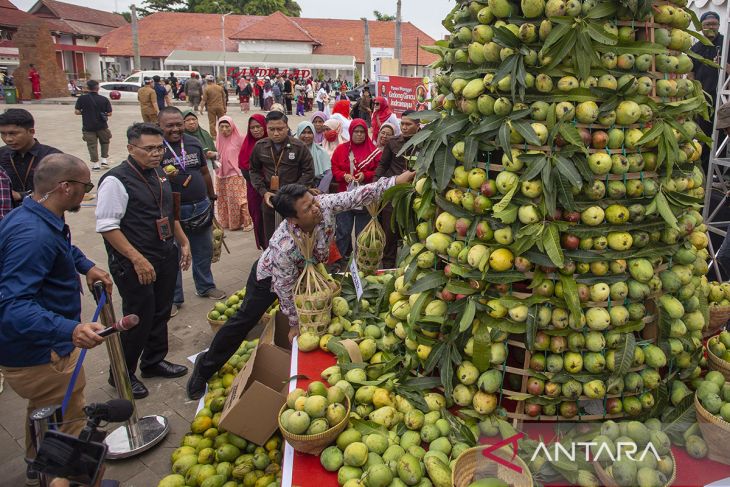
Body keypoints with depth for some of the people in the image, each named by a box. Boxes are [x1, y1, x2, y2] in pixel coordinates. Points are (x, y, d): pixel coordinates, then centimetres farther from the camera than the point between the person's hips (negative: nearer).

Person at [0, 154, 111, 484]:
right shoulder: (33, 236, -33)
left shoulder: (37, 218, 1)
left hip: (35, 348, 11)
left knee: (44, 411, 33)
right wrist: (70, 330, -53)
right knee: (67, 427, 6)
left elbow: (64, 247, 25)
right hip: (41, 357, -11)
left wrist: (86, 266, 9)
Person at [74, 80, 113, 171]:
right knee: (104, 142, 21)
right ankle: (104, 160, 16)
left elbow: (77, 111, -6)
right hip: (102, 126, 0)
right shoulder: (104, 99, -7)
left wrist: (85, 112, 11)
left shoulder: (82, 99, -7)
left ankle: (95, 164, 8)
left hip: (88, 127, 0)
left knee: (92, 145, 8)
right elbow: (109, 114, -5)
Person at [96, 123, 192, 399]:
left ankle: (153, 362, 39)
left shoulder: (159, 175, 8)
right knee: (139, 319, 2)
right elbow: (106, 226, -19)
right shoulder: (116, 180, -16)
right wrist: (138, 260, -22)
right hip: (135, 264, -8)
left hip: (167, 257, 8)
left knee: (161, 313, 18)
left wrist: (183, 242, 17)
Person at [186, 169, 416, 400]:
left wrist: (396, 181, -38)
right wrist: (295, 324, -16)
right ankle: (205, 367, 25)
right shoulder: (284, 246, -43)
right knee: (244, 321, 5)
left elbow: (357, 196, -29)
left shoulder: (324, 205, -35)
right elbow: (285, 289, -30)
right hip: (270, 276, -5)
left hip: (306, 271, 6)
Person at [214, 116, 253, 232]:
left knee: (238, 199, -8)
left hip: (234, 174, -6)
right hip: (221, 174, 6)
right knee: (223, 200, 12)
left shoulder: (238, 138, -8)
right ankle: (225, 222, 25)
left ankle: (246, 222, 1)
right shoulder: (219, 139, 8)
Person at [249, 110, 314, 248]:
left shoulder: (299, 147, -8)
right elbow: (254, 171, 11)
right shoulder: (260, 147, 2)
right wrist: (263, 192, -3)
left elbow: (309, 172, -4)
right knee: (270, 240, 13)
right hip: (269, 199, 3)